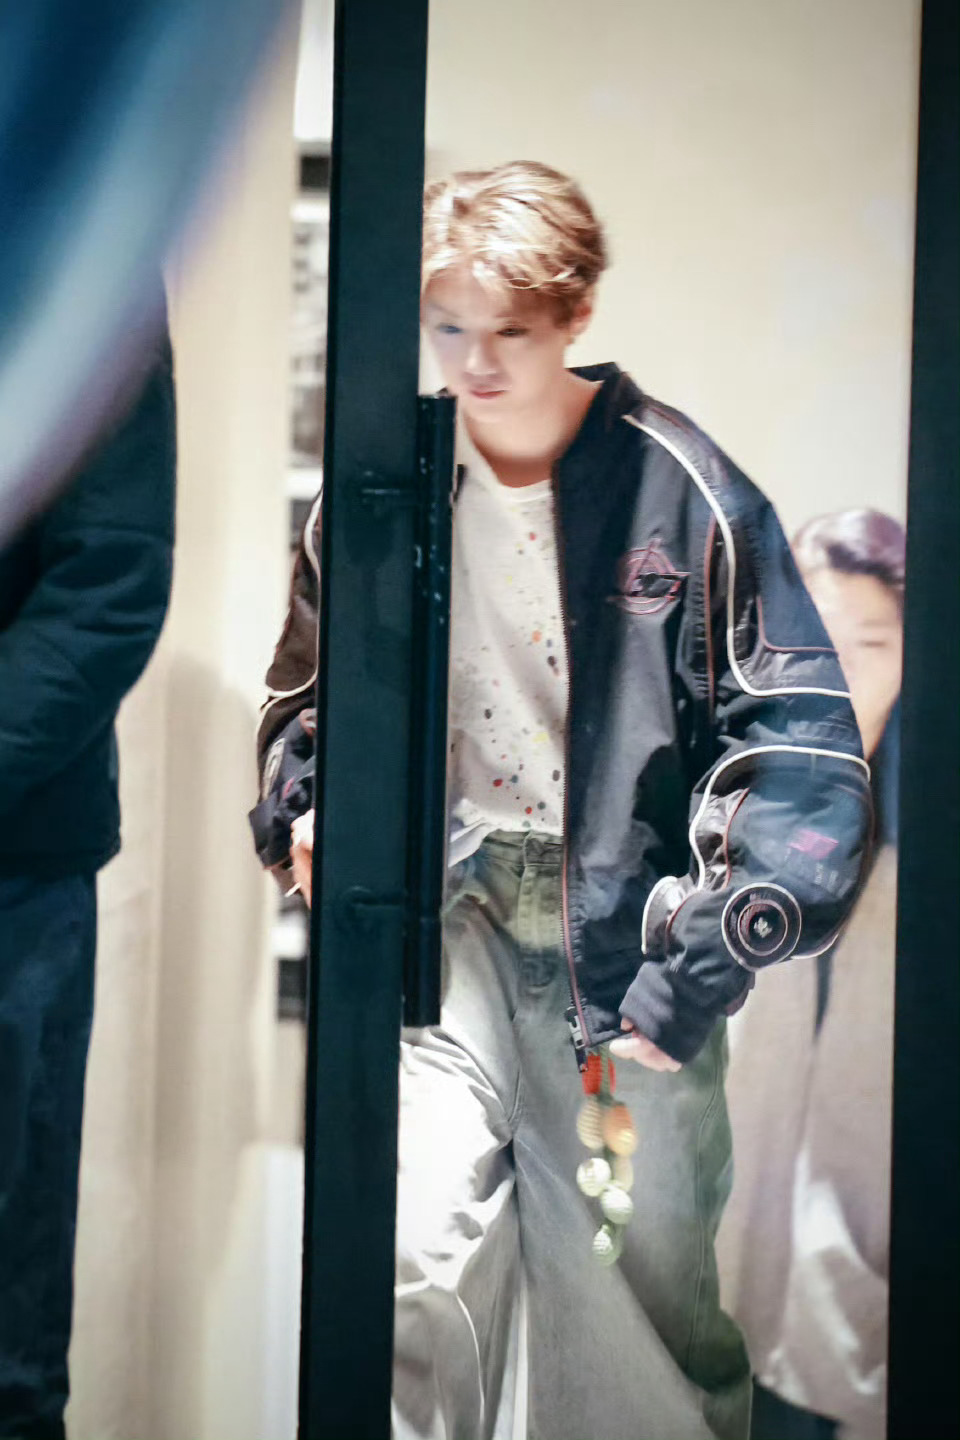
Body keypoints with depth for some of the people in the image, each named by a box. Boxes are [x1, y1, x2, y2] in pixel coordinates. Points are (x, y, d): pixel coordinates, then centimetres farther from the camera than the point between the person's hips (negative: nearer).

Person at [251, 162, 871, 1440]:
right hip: (454, 901, 2)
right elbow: (307, 683, 22)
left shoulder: (682, 489, -6)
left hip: (627, 921, -2)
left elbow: (801, 746, -7)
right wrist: (303, 806, 1)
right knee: (424, 1248, -17)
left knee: (650, 1276, 5)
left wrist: (703, 968, -14)